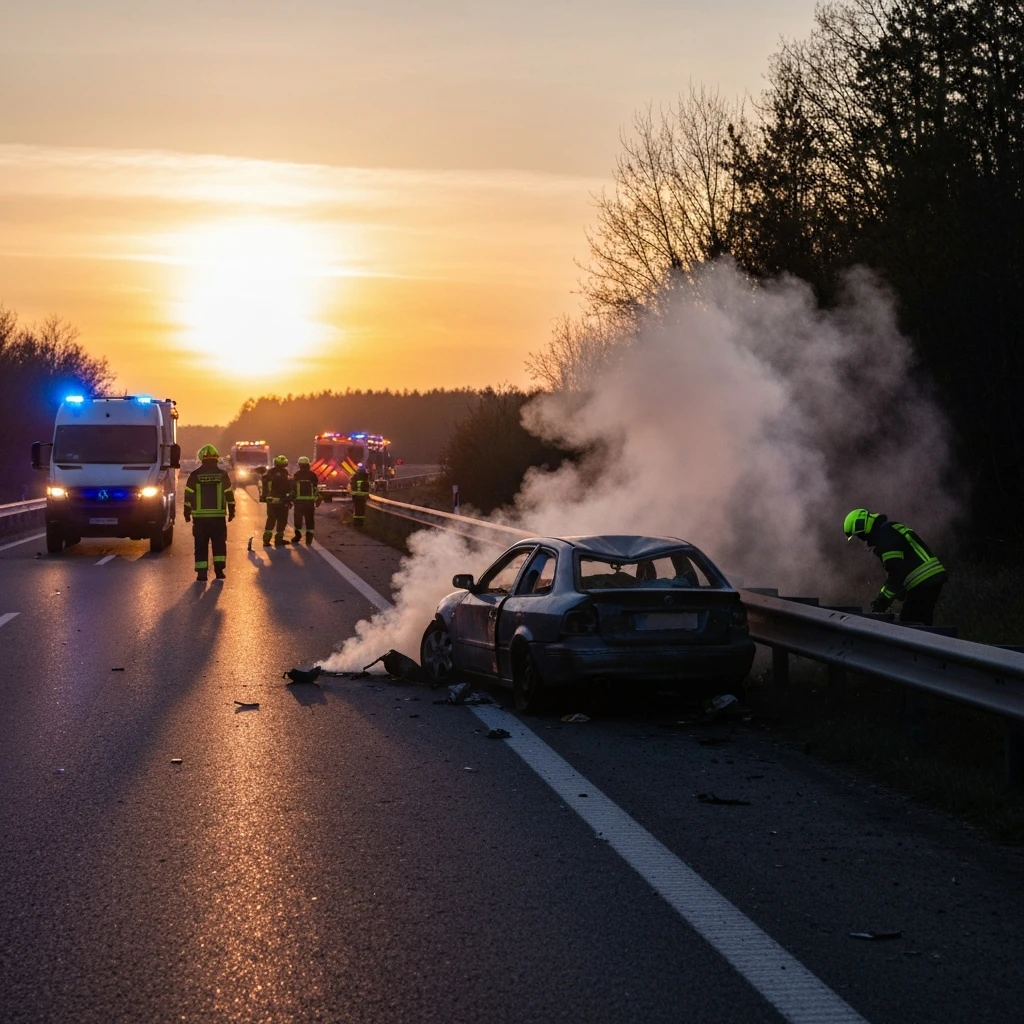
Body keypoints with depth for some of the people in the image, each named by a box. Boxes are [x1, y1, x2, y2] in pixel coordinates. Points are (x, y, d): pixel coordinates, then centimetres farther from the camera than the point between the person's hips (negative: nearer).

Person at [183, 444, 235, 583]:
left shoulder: (195, 475, -3)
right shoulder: (222, 475, 0)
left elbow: (188, 495, -1)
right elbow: (229, 494, 4)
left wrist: (187, 512, 9)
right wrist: (231, 511, 13)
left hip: (200, 516, -1)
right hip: (218, 516, 1)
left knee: (201, 545, 3)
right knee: (219, 543, 10)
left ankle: (202, 574, 0)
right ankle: (219, 570, 1)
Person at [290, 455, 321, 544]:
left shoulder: (296, 475, -2)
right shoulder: (312, 475, 1)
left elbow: (292, 487, -1)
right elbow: (317, 488, 2)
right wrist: (317, 499, 10)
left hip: (299, 500, -1)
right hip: (310, 501, 1)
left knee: (298, 518, 11)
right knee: (309, 519, 6)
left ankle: (298, 536, 14)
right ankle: (309, 537, 1)